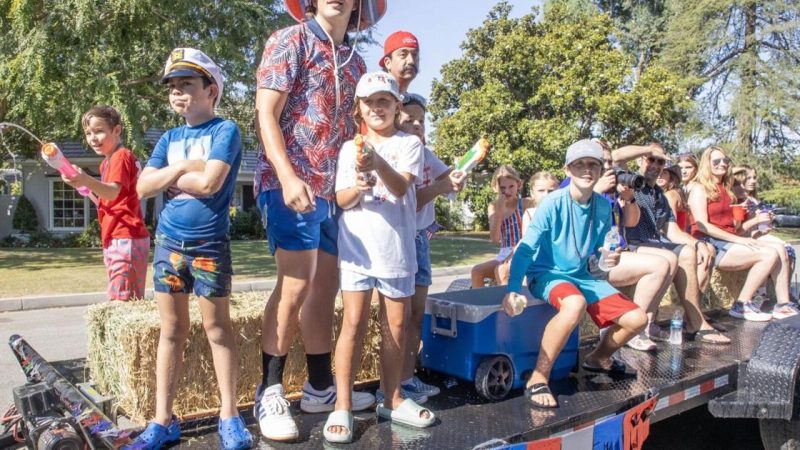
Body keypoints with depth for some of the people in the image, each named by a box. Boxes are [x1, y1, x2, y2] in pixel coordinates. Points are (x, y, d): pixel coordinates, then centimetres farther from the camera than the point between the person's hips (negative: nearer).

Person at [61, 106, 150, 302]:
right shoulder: (107, 162, 20)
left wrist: (87, 180, -43)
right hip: (114, 239, 10)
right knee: (128, 300, 14)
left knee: (120, 301, -14)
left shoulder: (121, 156, -10)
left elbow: (113, 192, -28)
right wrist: (89, 191, 17)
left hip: (126, 239, -10)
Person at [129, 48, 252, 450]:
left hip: (210, 244, -5)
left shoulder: (225, 130, -6)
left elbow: (210, 182, -20)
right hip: (168, 242, 5)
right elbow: (143, 188, 3)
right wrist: (181, 168, -9)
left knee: (217, 328, 3)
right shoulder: (169, 138, 11)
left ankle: (229, 416, 16)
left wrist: (167, 177, -5)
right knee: (171, 330, 10)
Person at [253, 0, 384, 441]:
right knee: (296, 284, -11)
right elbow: (266, 115, -9)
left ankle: (320, 386, 21)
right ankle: (269, 392, 4)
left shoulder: (355, 61, 17)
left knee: (326, 287, 9)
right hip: (291, 184, -7)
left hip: (335, 189, 7)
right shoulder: (289, 40, -1)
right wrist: (288, 177, -22)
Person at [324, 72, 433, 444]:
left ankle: (392, 399, 24)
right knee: (354, 322, -5)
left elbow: (401, 188, -13)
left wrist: (379, 163, -32)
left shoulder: (409, 143, 3)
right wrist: (358, 187, -22)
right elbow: (342, 200, 1)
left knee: (396, 325, 9)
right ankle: (342, 406, 3)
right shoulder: (350, 148, 7)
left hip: (397, 246, 1)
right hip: (358, 245, 0)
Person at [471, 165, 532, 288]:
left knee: (501, 270, -30)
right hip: (504, 254, 5)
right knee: (477, 270, -15)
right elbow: (495, 238, -3)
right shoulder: (493, 207, 7)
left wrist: (515, 252, -21)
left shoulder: (525, 204, -3)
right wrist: (499, 211, -11)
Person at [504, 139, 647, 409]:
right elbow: (526, 248, -21)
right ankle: (537, 380, -26)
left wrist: (608, 258, -12)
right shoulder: (553, 203, -17)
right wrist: (513, 289, -33)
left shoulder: (603, 206, 0)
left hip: (582, 277, 6)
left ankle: (598, 358, 28)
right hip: (546, 275, -6)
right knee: (575, 304, -39)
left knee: (637, 319, -3)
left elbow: (600, 250, 12)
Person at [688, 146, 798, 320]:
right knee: (769, 254, -19)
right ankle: (742, 305, -14)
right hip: (710, 245, -8)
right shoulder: (700, 189, -4)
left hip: (728, 241, 8)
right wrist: (738, 239, -17)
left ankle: (783, 305, -7)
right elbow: (702, 225, -15)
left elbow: (730, 223, 20)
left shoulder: (727, 189, 22)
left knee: (780, 249, -7)